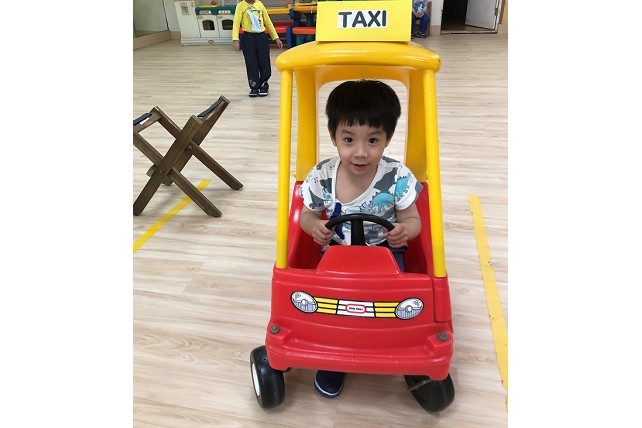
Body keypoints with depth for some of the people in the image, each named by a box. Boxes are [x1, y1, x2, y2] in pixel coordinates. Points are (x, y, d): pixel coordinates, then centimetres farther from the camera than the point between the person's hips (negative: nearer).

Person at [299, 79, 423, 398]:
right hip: (337, 249, 1)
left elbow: (413, 220, -6)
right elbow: (307, 215, 2)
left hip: (384, 250, -1)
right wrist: (314, 226, -23)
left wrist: (404, 231, -31)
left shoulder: (397, 178, -17)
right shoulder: (322, 176, -13)